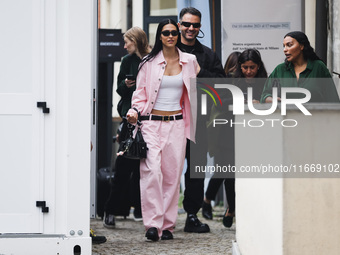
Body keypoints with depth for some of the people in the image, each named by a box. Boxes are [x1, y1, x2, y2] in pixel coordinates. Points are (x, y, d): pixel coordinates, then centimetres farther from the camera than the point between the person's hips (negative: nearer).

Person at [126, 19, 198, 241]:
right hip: (152, 123, -2)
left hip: (176, 123, 2)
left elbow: (196, 88, 20)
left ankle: (167, 225, 8)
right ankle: (153, 224, -16)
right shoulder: (149, 63, 3)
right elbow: (141, 93, 6)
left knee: (173, 174, 1)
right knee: (152, 171, -16)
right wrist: (134, 111, -12)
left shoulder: (189, 61, 8)